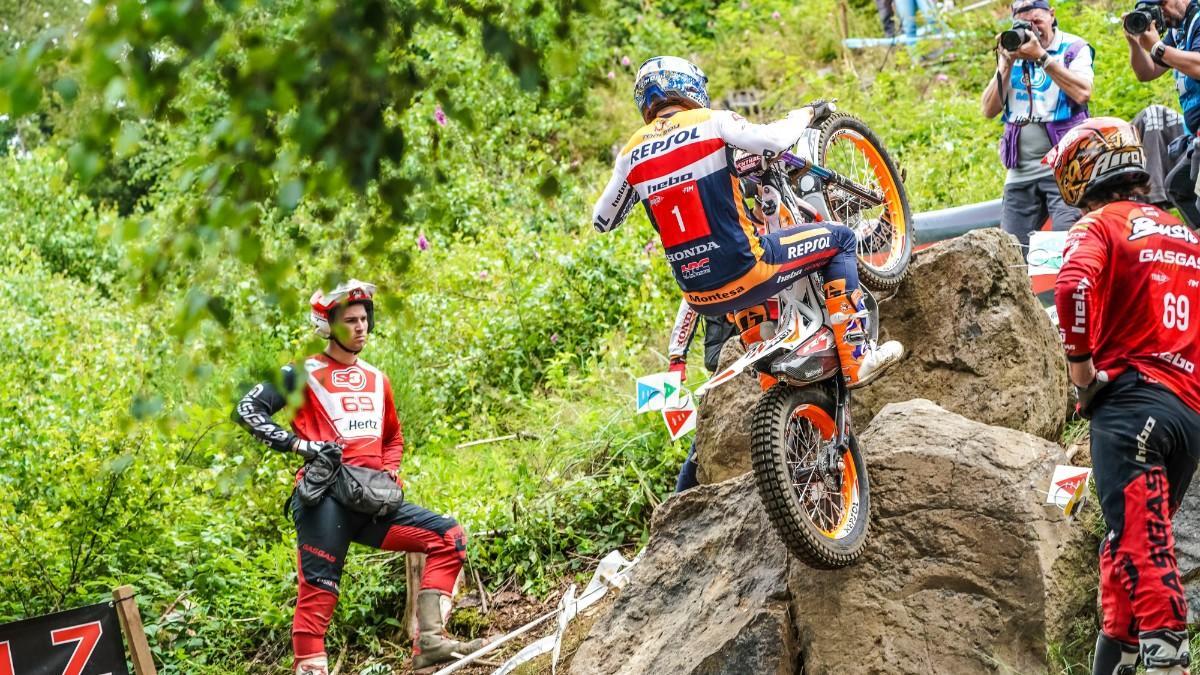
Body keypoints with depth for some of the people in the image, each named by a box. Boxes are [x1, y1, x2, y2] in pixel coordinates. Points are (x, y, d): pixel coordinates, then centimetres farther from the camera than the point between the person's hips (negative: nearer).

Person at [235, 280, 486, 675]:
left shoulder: (377, 380, 23)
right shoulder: (305, 374, 4)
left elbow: (393, 438, 35)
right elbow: (248, 410, -3)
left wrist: (390, 472, 13)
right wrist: (300, 445, -13)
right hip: (325, 498, -6)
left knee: (449, 537, -4)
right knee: (319, 593, -12)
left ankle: (430, 641, -11)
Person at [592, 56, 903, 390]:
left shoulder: (632, 152, 9)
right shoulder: (710, 121, -4)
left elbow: (602, 220, 18)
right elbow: (772, 140, -20)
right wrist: (802, 115, 2)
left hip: (699, 298, 6)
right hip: (743, 271, -6)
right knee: (840, 238, 14)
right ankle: (856, 358, 8)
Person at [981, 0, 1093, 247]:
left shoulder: (1073, 48, 3)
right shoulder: (1013, 52, 14)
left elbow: (1082, 94, -16)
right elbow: (989, 110, 8)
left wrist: (1041, 57, -14)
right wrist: (1006, 64, -3)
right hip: (1020, 170, 5)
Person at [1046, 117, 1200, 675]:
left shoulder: (1099, 226, 0)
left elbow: (1076, 286, -21)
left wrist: (1082, 368, -12)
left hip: (1130, 398, -7)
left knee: (1138, 537, -16)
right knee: (1135, 533, 16)